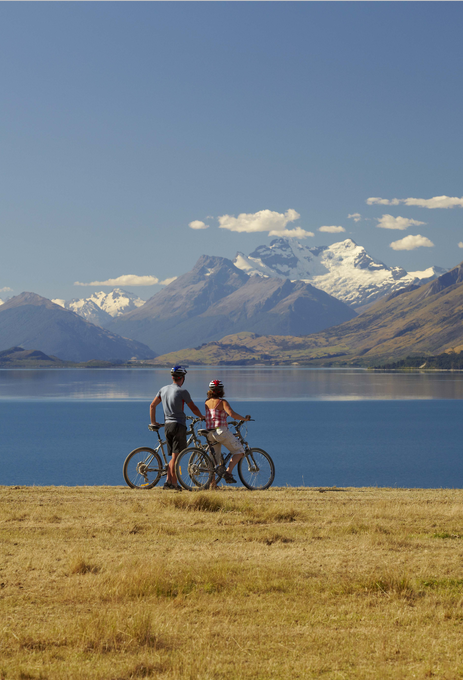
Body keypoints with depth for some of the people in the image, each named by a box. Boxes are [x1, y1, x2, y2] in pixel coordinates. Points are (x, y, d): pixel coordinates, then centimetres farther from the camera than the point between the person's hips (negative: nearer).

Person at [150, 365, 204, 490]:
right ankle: (174, 483, -6)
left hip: (167, 425, 6)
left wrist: (153, 422, 23)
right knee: (175, 456, -5)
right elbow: (193, 408, -3)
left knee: (174, 455, 13)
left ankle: (169, 481, 4)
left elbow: (152, 406, 14)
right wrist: (202, 417, 16)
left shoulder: (163, 389, 10)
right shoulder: (182, 391, -9)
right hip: (178, 425, -6)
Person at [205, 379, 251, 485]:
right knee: (239, 451, 6)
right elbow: (232, 414, -22)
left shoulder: (207, 402, 12)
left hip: (210, 433, 7)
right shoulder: (222, 402, -8)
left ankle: (212, 483, 9)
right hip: (221, 431, -7)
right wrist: (244, 418, -10)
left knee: (214, 458, 15)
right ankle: (228, 472, -10)